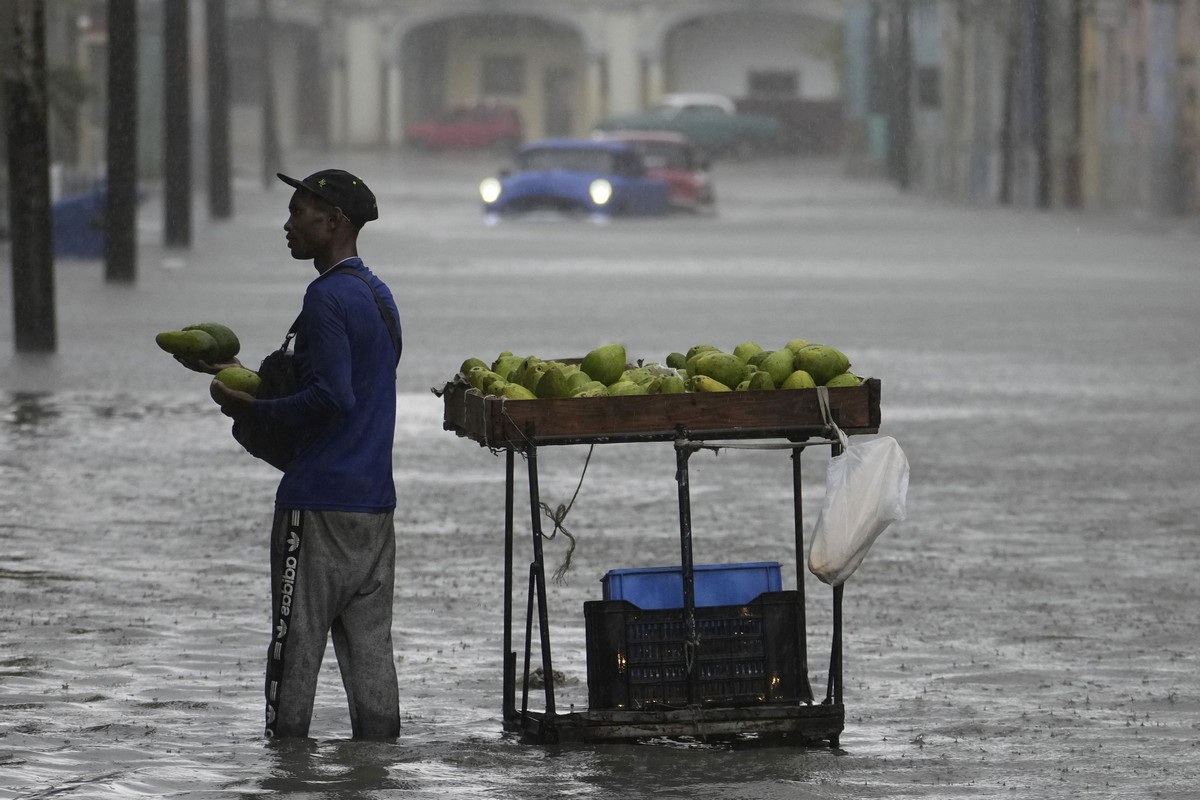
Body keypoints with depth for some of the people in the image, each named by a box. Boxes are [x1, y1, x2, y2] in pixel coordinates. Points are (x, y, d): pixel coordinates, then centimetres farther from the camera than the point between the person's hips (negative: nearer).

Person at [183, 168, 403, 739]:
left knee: (296, 648, -5)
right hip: (374, 500, 9)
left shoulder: (328, 297, -13)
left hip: (318, 500, -9)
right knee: (369, 646, 8)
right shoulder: (377, 294, 17)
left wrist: (251, 410, -12)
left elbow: (332, 397, -23)